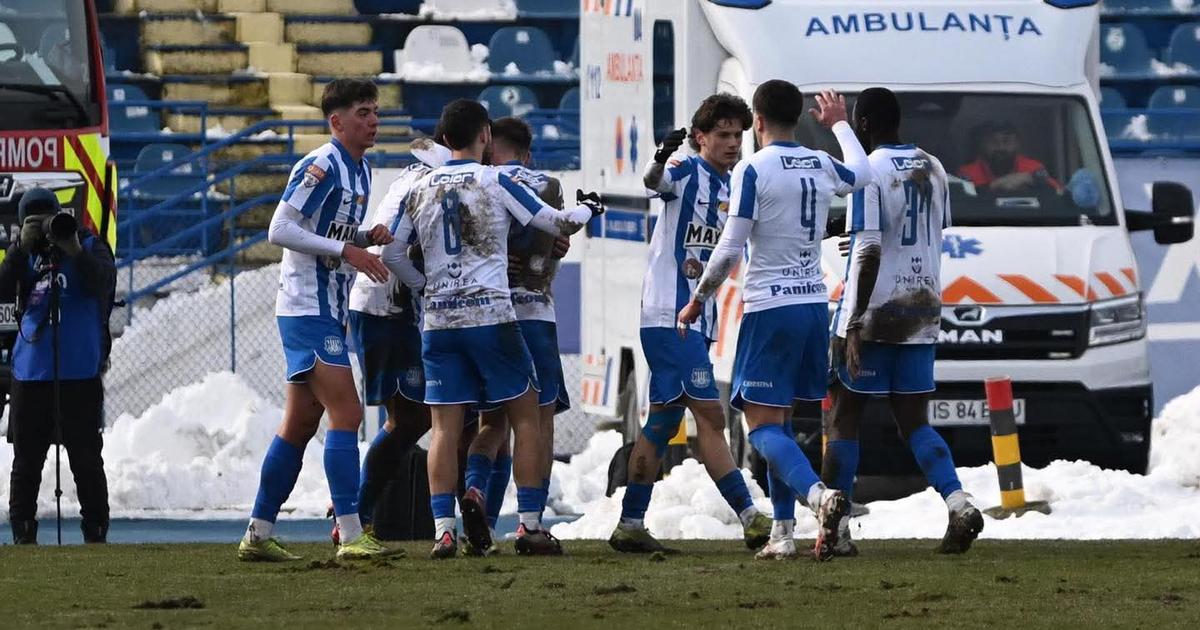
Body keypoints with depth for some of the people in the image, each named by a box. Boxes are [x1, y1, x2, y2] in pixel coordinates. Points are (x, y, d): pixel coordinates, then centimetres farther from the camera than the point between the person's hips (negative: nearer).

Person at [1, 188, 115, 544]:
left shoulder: (90, 247, 2)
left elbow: (102, 283, -16)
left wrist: (74, 250, -29)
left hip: (79, 373, -4)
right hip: (31, 373, 4)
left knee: (86, 458, 0)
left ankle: (96, 534, 6)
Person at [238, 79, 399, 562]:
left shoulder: (360, 171, 15)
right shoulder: (321, 167, -14)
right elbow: (280, 231, -19)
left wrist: (369, 238, 4)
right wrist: (347, 250, -21)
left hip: (329, 312, 10)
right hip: (308, 309, -10)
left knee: (299, 425, 10)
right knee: (346, 413, -14)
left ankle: (258, 535, 15)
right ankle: (351, 536, -17)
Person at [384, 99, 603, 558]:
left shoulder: (421, 190, 8)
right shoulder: (495, 182, -3)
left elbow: (393, 254, 12)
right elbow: (558, 224, 1)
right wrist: (588, 209, 23)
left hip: (438, 318, 4)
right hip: (489, 314, -3)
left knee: (445, 425, 4)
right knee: (525, 416, 7)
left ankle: (443, 529, -5)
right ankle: (529, 526, 3)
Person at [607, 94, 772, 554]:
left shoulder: (731, 187, 15)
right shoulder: (687, 171, -9)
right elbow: (653, 181, -32)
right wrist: (661, 161, -54)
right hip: (668, 315, -9)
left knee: (664, 421, 10)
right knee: (710, 417, -11)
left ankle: (630, 525, 14)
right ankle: (751, 518, -14)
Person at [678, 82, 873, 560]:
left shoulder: (753, 171, -10)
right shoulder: (822, 167, 9)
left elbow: (729, 250, -13)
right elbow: (862, 175, 34)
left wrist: (697, 301, 1)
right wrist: (839, 124, 50)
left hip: (769, 308, -6)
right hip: (815, 305, 6)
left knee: (763, 425, -8)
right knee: (777, 422, 16)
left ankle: (818, 494, -33)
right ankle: (783, 531, 10)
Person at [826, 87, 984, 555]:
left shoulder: (869, 172, -12)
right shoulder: (932, 169, 10)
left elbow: (869, 251, -18)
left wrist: (855, 325, -18)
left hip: (873, 317, -6)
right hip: (921, 313, 6)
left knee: (844, 418, 4)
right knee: (913, 422, 10)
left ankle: (836, 529, 2)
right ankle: (959, 504, -11)